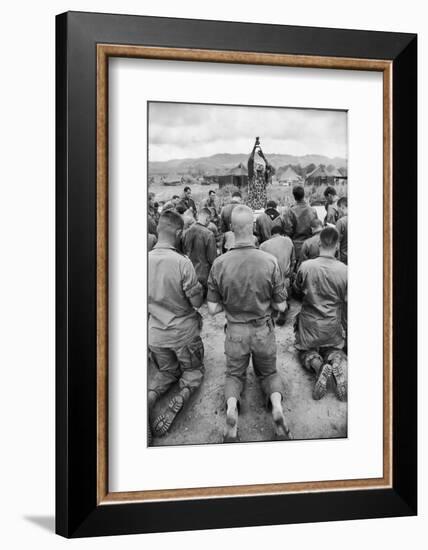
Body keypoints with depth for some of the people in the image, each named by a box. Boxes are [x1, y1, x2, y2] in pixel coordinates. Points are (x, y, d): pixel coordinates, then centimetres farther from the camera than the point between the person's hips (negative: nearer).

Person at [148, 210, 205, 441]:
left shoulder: (146, 259, -10)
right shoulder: (182, 262, -24)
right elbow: (197, 301, -16)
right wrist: (198, 287, 2)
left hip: (156, 333, 3)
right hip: (184, 331, -3)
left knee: (166, 371, 25)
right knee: (193, 369, 22)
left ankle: (150, 396, -6)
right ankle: (182, 395, -9)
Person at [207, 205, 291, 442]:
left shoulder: (219, 264, -16)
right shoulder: (270, 261, -19)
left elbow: (213, 309, -10)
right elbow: (281, 306, -10)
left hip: (235, 331, 0)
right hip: (264, 330, 0)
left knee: (235, 374, 23)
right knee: (269, 372, 25)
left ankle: (231, 407, -8)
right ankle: (277, 405, -5)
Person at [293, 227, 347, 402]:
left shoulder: (306, 266, -16)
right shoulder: (344, 270, -15)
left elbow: (297, 289, 4)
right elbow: (347, 301, -5)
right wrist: (341, 317, 14)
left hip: (309, 323, -1)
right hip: (333, 325, 1)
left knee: (306, 351, 20)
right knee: (333, 349, 25)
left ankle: (317, 365, -17)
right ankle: (337, 361, -13)